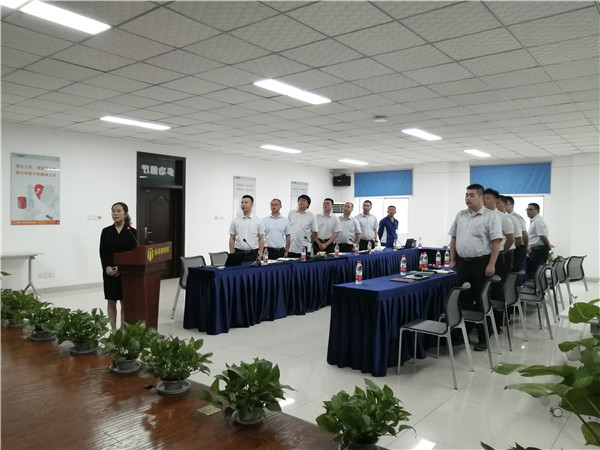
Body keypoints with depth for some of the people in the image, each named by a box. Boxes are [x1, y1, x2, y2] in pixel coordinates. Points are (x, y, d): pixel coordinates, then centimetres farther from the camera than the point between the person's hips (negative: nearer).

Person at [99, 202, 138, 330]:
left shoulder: (132, 232, -2)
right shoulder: (106, 231, 4)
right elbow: (102, 252, 0)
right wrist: (107, 267, -14)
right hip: (109, 271, 2)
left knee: (125, 301, 3)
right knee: (111, 301, 6)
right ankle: (113, 330, 16)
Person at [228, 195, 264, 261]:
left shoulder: (258, 221, 2)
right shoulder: (235, 221, 6)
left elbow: (261, 239, 1)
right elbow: (232, 239, 6)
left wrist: (260, 255, -7)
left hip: (253, 253, -1)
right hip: (239, 253, 1)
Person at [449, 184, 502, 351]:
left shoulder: (491, 216, -6)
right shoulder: (460, 215, 11)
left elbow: (496, 242, -11)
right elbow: (453, 238, 15)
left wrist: (491, 264, -16)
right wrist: (453, 260, 9)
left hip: (481, 264, -5)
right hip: (462, 263, 5)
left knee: (481, 303, 2)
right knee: (463, 301, 11)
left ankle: (483, 339, 12)